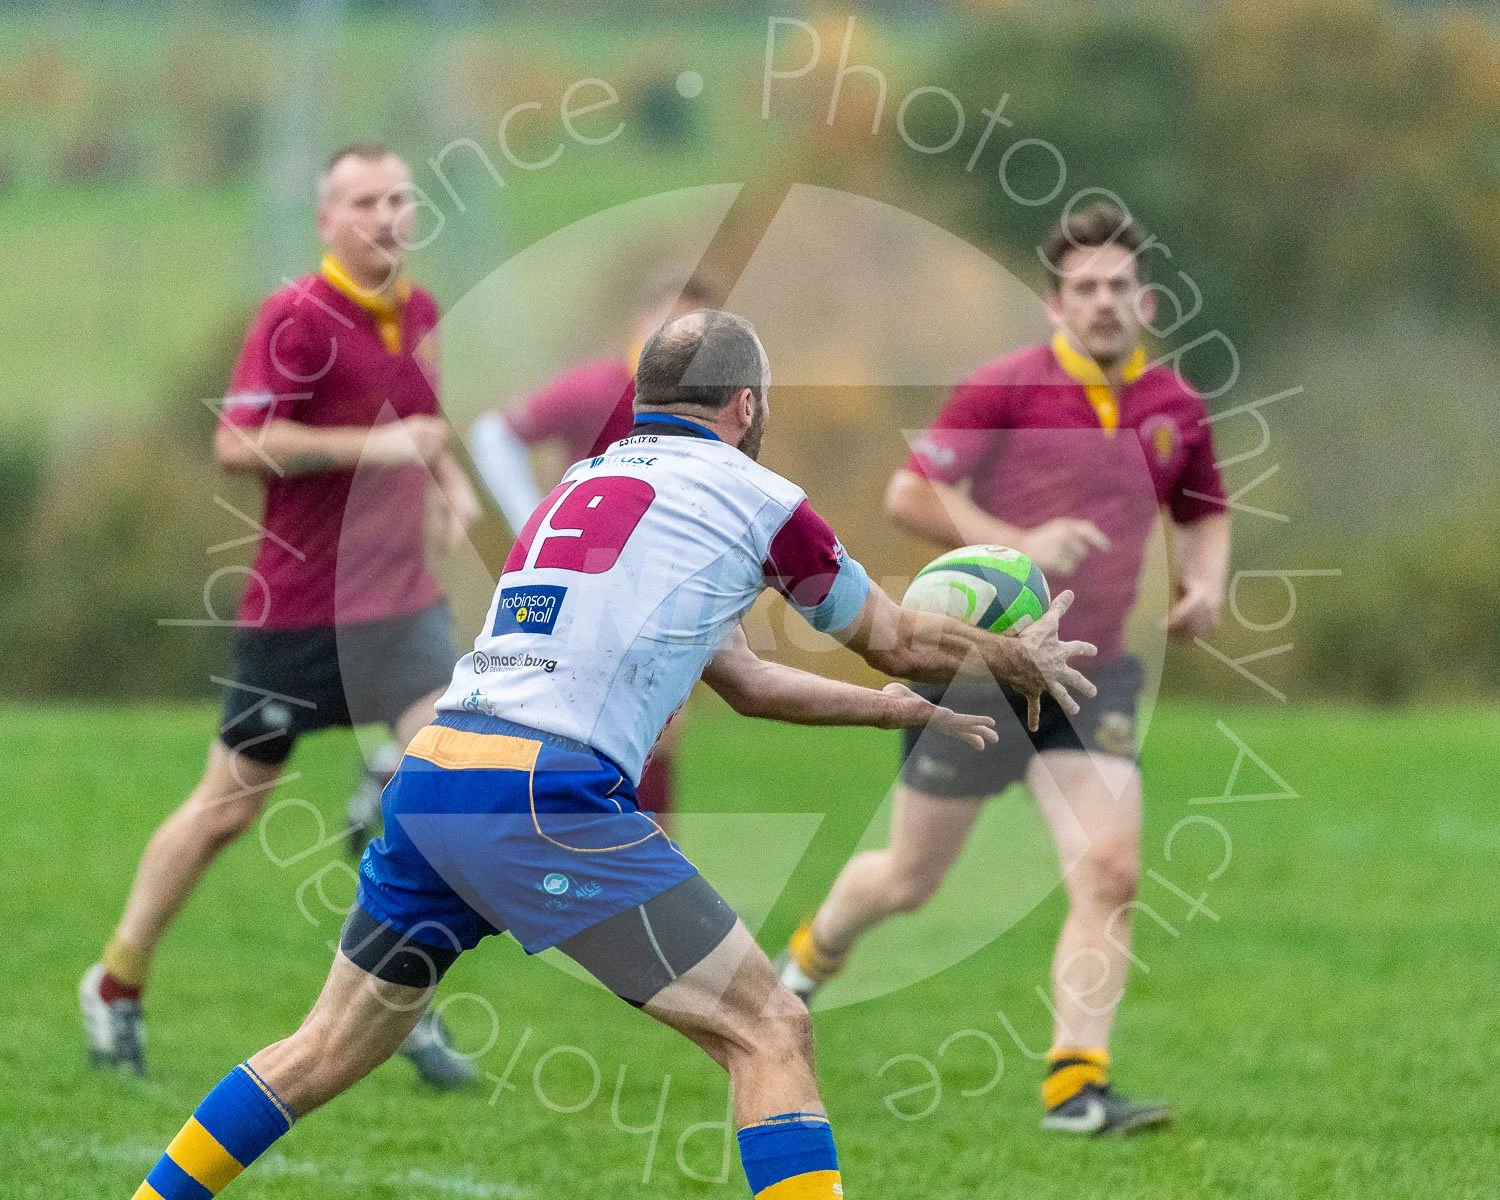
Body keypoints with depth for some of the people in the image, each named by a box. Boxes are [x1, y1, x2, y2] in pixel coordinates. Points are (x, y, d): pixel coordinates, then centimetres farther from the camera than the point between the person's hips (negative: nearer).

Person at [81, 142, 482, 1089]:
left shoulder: (418, 314, 9)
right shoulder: (296, 318, -14)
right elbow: (238, 442, -23)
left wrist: (451, 482, 9)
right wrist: (370, 446, -25)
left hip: (399, 597, 5)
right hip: (296, 607, -5)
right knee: (230, 807, 5)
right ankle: (118, 985, 23)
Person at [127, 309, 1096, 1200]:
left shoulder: (586, 484, 28)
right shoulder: (751, 497, 7)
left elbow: (746, 679, 37)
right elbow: (901, 642, 19)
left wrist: (898, 708, 46)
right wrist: (1022, 660, 37)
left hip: (427, 784, 7)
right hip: (545, 800, -7)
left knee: (332, 1049, 22)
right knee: (770, 1033, -2)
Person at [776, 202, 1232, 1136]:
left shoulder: (1175, 409, 4)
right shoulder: (1007, 389, -11)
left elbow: (1206, 513, 21)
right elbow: (910, 495, -13)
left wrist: (1206, 585, 0)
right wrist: (1019, 543, -25)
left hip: (1091, 673, 3)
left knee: (1111, 874, -15)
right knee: (910, 880, 10)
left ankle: (1077, 1084, -14)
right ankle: (811, 959, 42)